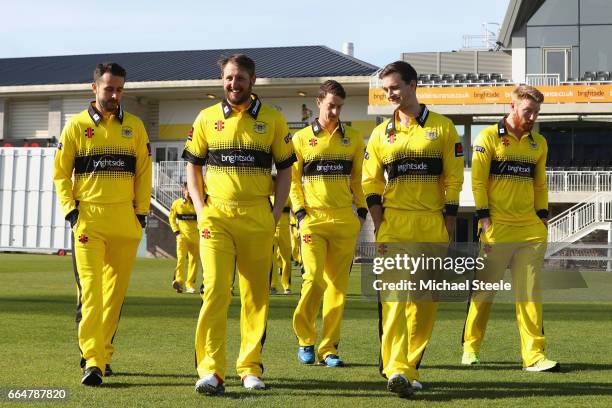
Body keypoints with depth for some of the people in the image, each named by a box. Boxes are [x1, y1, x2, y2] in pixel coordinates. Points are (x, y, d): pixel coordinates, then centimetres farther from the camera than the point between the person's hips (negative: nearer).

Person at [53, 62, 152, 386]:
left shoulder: (134, 126, 10)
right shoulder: (76, 126, 5)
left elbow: (143, 172, 11)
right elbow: (61, 173, 6)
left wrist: (141, 211, 3)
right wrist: (70, 209, -5)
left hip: (125, 221, 3)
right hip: (88, 218, -2)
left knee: (116, 289, 8)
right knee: (90, 287, -11)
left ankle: (103, 355, 20)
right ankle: (92, 362, -14)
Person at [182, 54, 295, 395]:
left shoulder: (273, 120, 6)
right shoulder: (206, 119, 8)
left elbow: (285, 170, 9)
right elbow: (193, 167, 14)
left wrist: (276, 214, 0)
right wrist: (200, 208, 2)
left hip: (257, 217, 1)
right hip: (216, 216, -1)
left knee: (257, 295, 6)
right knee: (215, 290, -11)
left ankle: (251, 368, 17)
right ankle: (211, 371, -12)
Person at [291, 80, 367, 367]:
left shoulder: (353, 139, 11)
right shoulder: (301, 138, 6)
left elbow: (359, 178, 15)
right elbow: (292, 180, 6)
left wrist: (362, 210, 6)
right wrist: (300, 212, -4)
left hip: (345, 222, 2)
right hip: (313, 219, -2)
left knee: (338, 284, 1)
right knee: (314, 279, -12)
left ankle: (328, 347, 8)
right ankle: (305, 340, 7)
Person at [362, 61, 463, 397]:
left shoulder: (443, 127, 5)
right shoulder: (381, 133, 10)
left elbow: (454, 179, 4)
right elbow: (371, 184, 9)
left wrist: (449, 226, -2)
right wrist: (379, 226, -3)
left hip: (432, 224, 1)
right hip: (394, 223, 0)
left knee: (427, 299, 4)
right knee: (395, 294, -13)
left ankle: (410, 365, 16)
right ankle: (396, 370, -21)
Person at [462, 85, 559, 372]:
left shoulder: (538, 143, 15)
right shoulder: (489, 138, -1)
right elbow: (477, 181, -5)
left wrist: (543, 217, 10)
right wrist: (484, 219, -11)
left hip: (531, 229, 4)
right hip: (497, 227, -4)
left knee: (529, 293, 0)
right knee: (484, 290, 3)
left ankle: (533, 355, 0)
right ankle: (470, 348, 17)